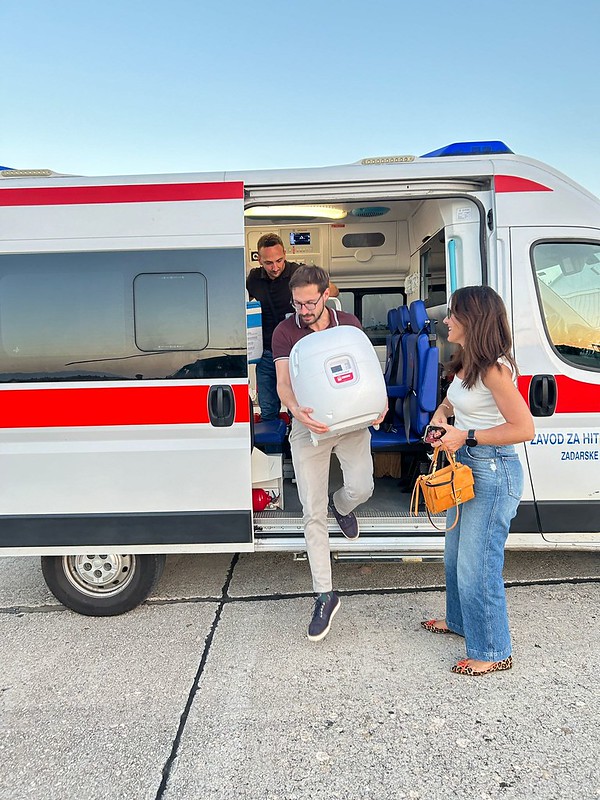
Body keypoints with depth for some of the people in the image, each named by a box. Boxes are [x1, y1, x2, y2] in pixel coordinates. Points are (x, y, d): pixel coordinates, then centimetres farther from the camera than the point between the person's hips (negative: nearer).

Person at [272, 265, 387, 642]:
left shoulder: (350, 324, 5)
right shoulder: (285, 332, -2)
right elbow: (283, 382, -11)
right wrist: (296, 409, -34)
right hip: (309, 425, -1)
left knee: (361, 487, -18)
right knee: (313, 514, -2)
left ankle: (342, 506, 25)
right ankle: (325, 595, 11)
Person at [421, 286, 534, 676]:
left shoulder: (494, 369, -22)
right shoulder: (466, 363, 6)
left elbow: (524, 428, -23)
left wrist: (466, 436, -22)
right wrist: (442, 412, 2)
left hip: (493, 472, -10)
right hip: (466, 467, 10)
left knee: (477, 566, 1)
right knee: (456, 555, 23)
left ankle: (493, 652, 20)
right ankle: (460, 620, 44)